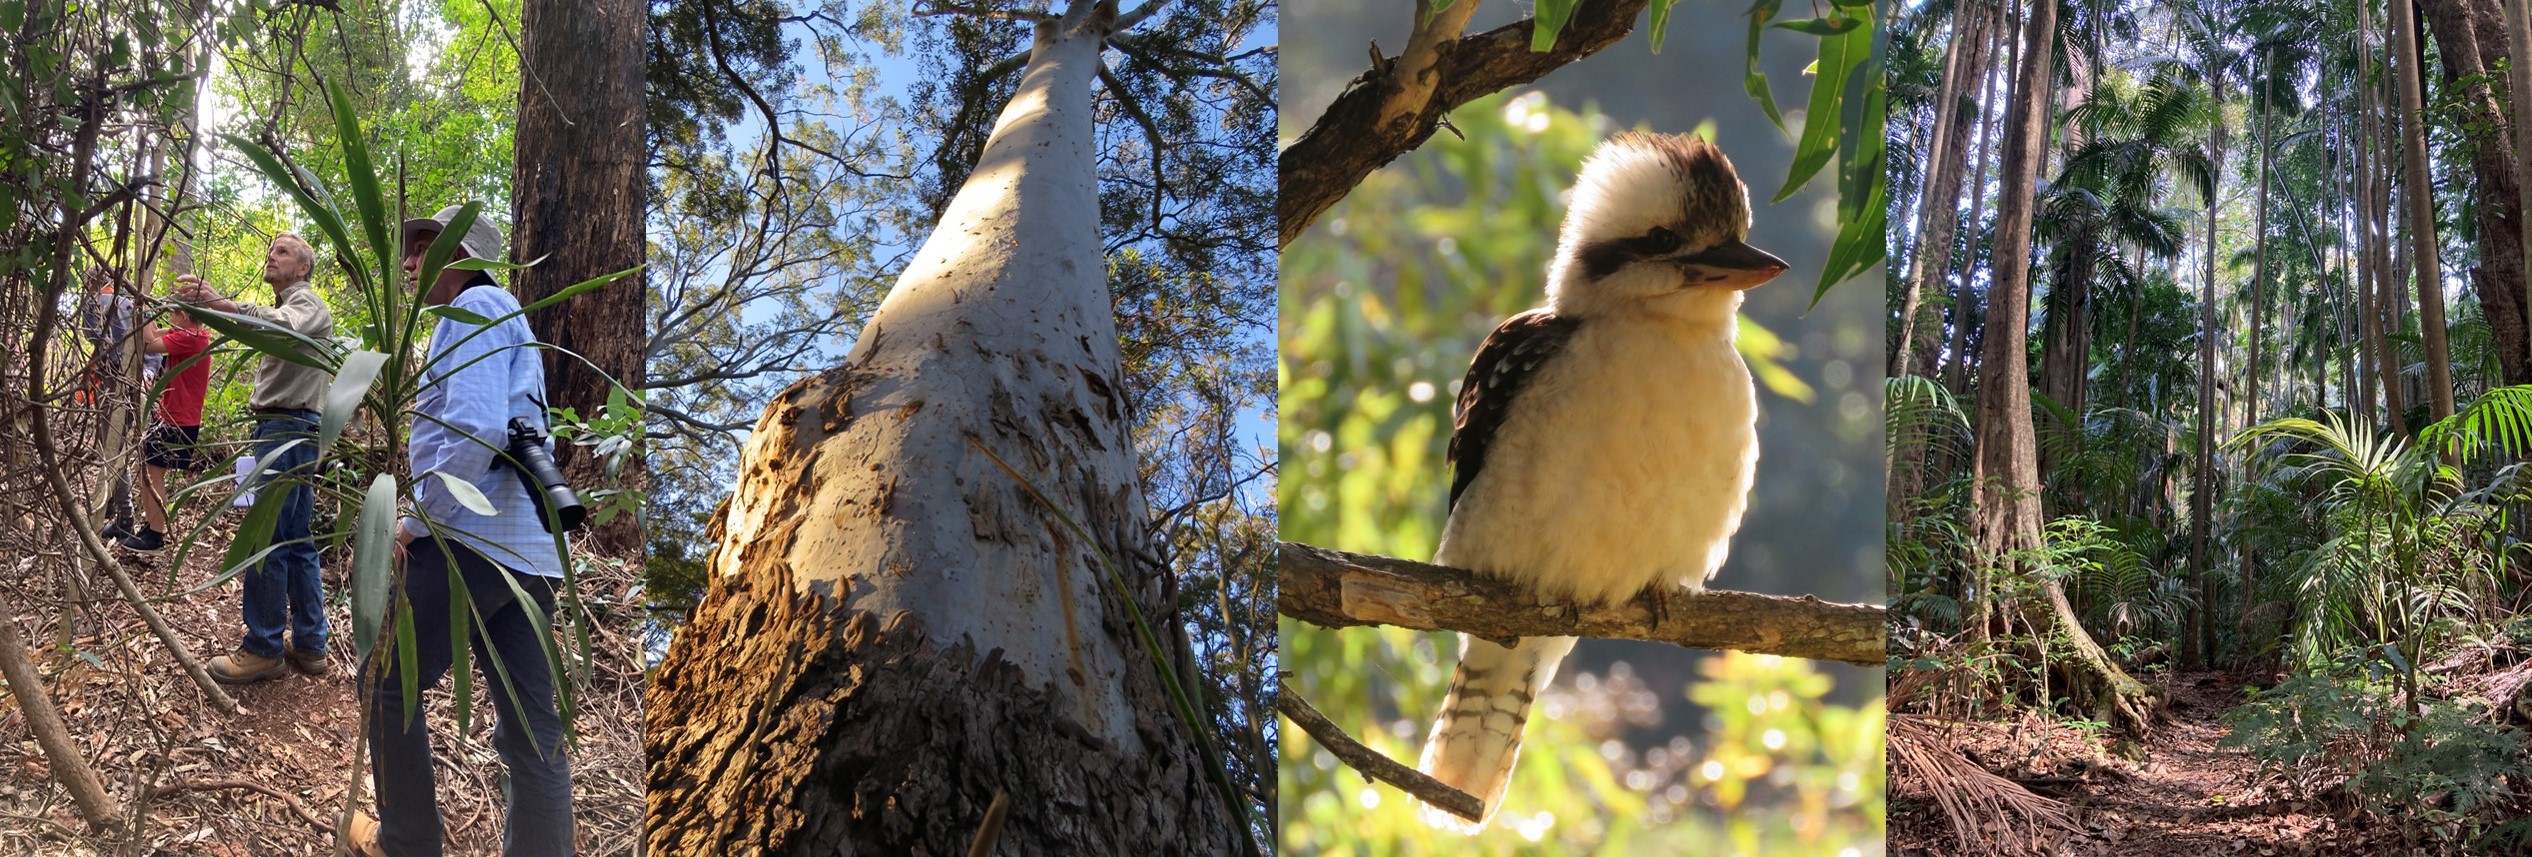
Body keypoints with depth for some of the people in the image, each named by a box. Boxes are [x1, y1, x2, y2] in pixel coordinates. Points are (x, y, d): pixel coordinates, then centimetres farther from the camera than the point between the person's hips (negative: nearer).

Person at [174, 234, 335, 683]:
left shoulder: (306, 302, -7)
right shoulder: (285, 305, 27)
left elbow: (284, 326, -32)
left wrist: (220, 303, -47)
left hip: (287, 430, -11)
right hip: (287, 430, 11)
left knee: (265, 539, -12)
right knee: (297, 541, 10)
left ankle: (263, 649, -10)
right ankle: (308, 645, 13)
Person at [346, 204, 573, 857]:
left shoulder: (476, 307, -6)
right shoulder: (504, 317, 25)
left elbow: (476, 431, -20)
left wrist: (417, 522, -13)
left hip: (473, 538, -9)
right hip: (533, 551, 9)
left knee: (388, 685, 6)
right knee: (533, 728, 5)